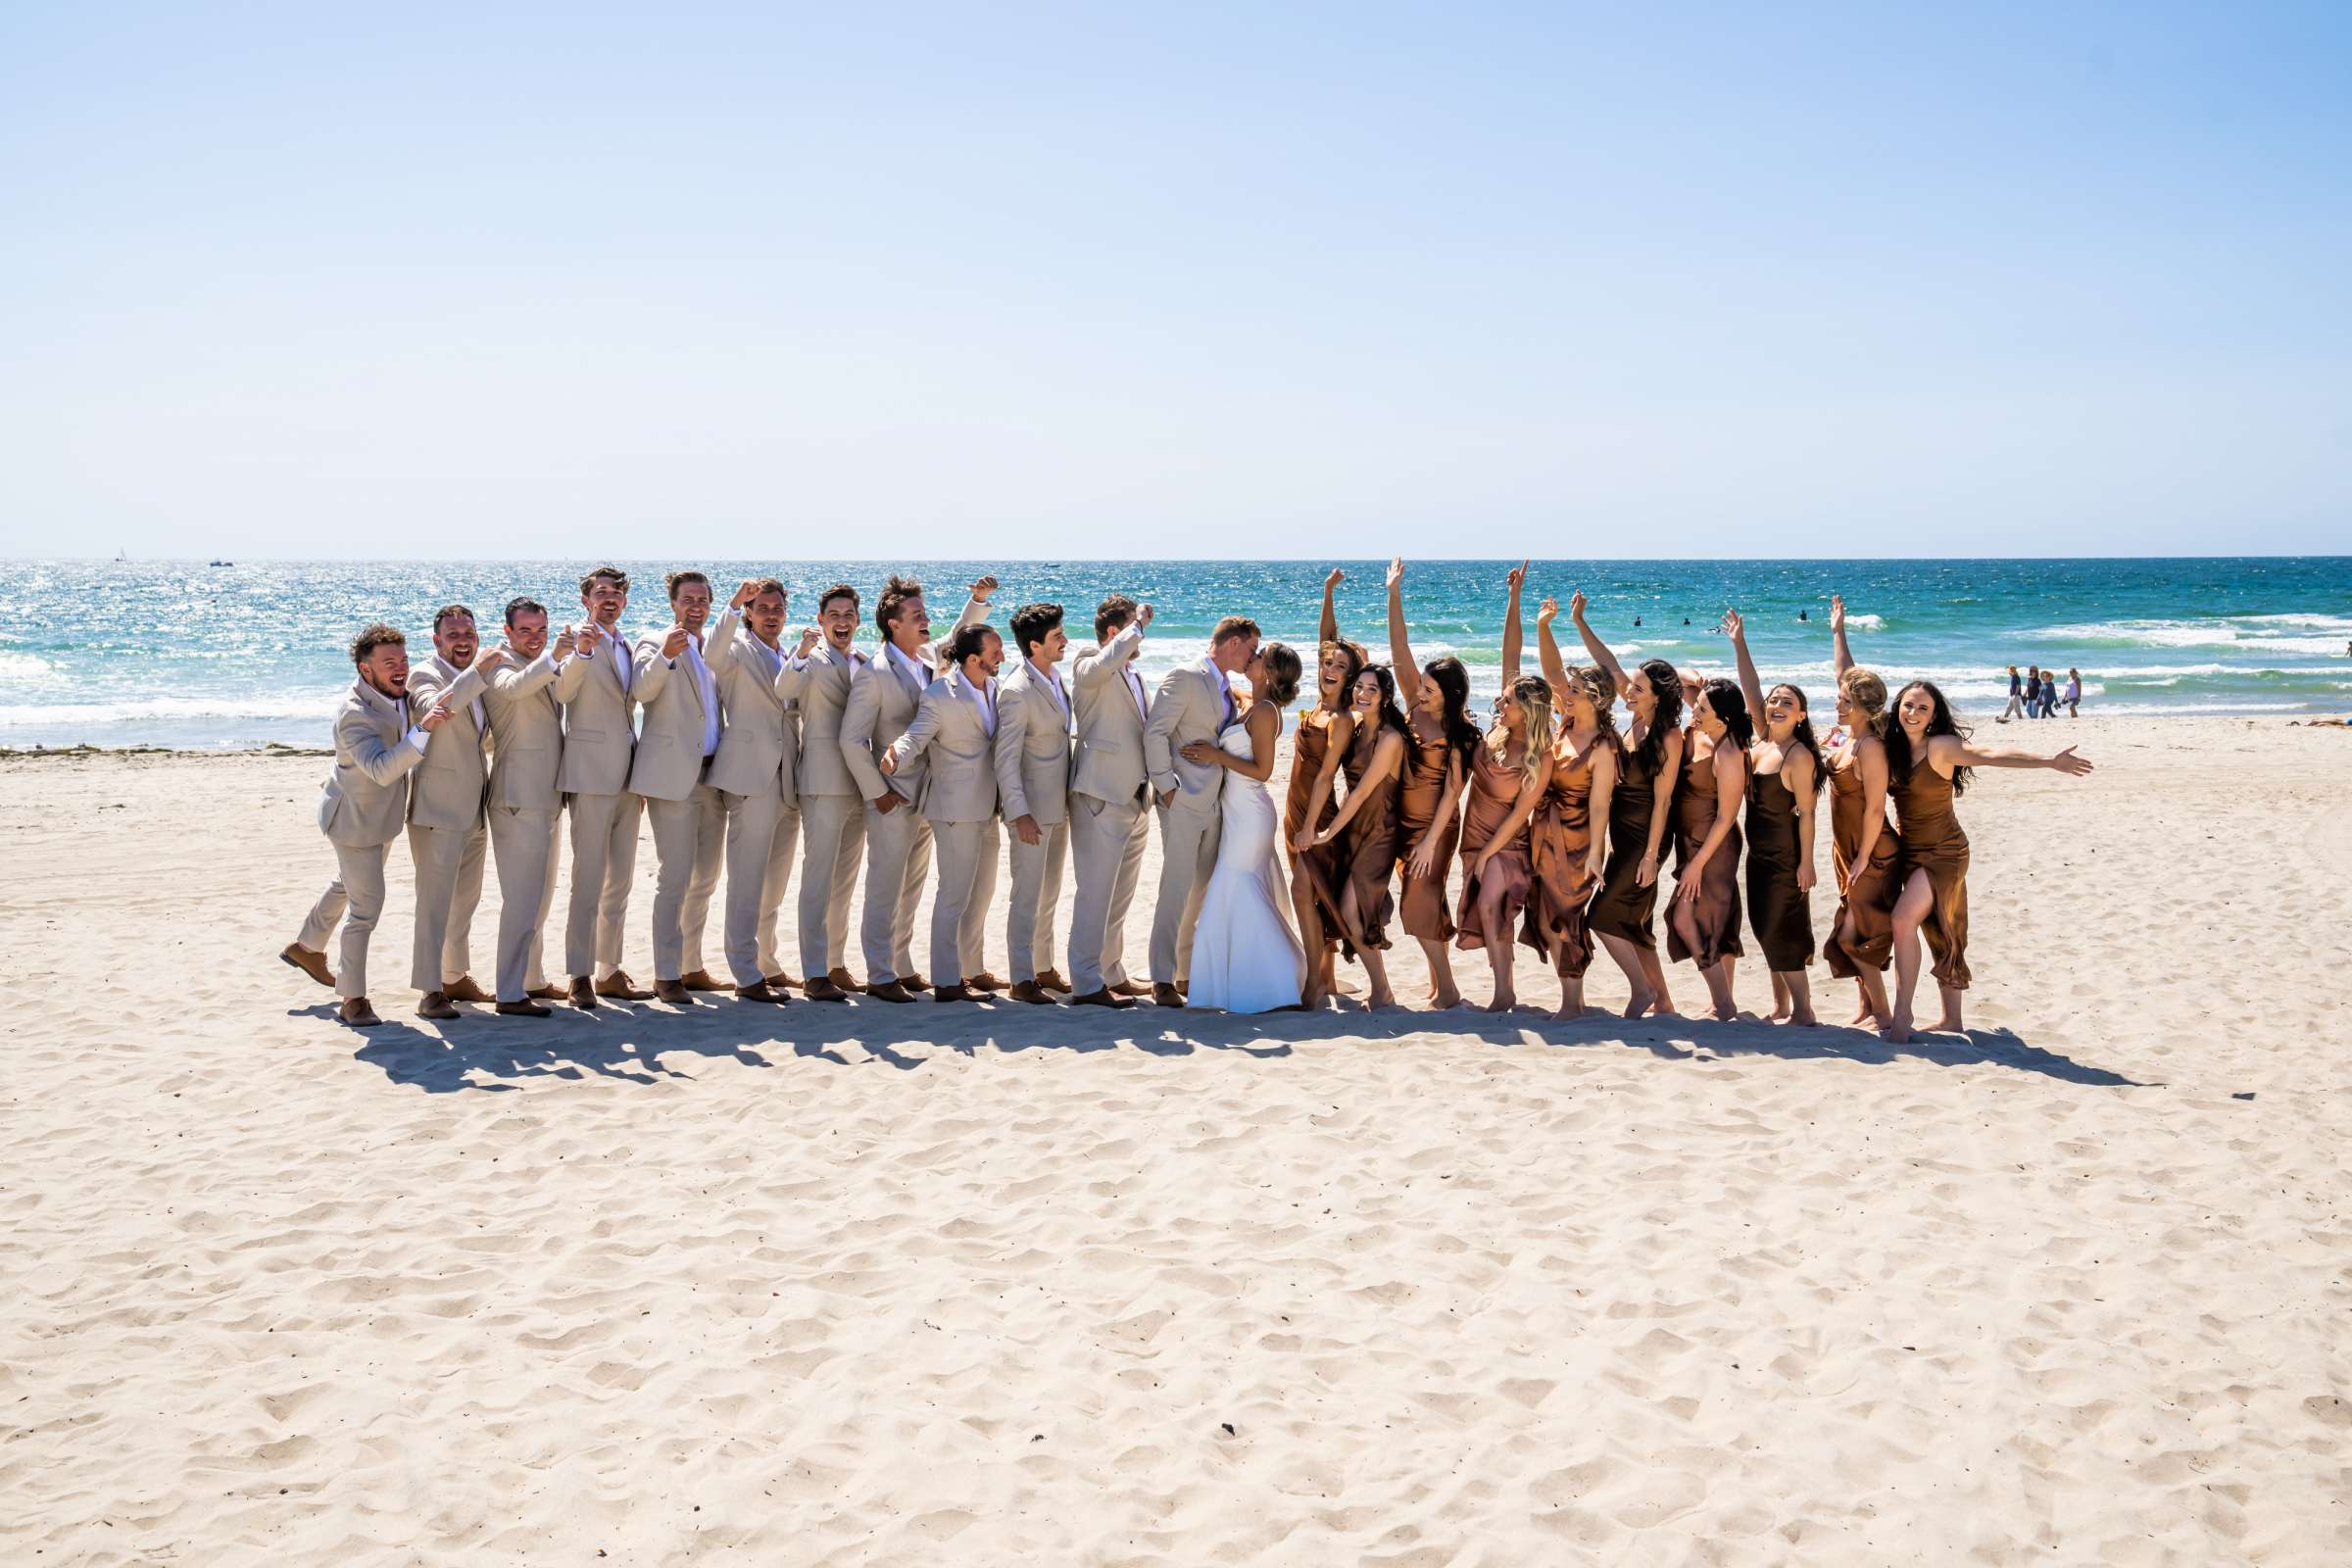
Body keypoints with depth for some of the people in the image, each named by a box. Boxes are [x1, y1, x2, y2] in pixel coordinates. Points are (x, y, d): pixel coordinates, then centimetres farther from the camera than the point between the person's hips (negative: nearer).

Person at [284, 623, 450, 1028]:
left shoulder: (399, 689, -9)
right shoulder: (354, 715, -34)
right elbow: (381, 769, -47)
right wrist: (422, 729, -56)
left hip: (381, 814, 9)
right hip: (355, 820, -9)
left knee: (348, 885, 29)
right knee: (366, 906, -6)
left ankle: (306, 947, 53)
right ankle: (353, 999, 6)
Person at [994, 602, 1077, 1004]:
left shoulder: (1056, 677, 6)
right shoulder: (1016, 691, -20)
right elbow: (1006, 760, -20)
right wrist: (1020, 814, -24)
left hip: (1060, 805, 8)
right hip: (1032, 808, -8)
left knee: (1049, 894, 17)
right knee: (1028, 895, -1)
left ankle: (1044, 968, 28)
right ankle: (1022, 980, 6)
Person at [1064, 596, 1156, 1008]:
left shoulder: (1134, 676, 19)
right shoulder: (1088, 666, -7)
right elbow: (1105, 663, -31)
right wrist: (1139, 625, -21)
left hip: (1134, 799, 9)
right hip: (1101, 796, -9)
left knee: (1119, 895, 15)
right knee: (1095, 892, -7)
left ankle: (1112, 974, 25)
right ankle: (1086, 984, -4)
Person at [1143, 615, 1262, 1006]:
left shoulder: (1226, 689, 18)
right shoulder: (1184, 678, -8)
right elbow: (1155, 732, -14)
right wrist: (1166, 786, -16)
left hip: (1213, 804, 8)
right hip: (1184, 800, -8)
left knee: (1204, 890, 10)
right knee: (1177, 889, -7)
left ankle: (1188, 972, 19)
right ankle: (1163, 980, -1)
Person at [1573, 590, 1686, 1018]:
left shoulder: (1668, 737, -16)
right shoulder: (1637, 719, 3)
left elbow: (1662, 799, -17)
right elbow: (1610, 666, 8)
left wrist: (1650, 855, -18)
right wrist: (1579, 623, 4)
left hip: (1645, 837, -8)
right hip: (1623, 833, 8)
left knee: (1603, 916, -8)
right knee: (1631, 921, 10)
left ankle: (1643, 990, 6)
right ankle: (1662, 1001, 18)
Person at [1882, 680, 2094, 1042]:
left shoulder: (1941, 747, -18)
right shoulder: (1892, 748, 1)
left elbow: (1991, 754, -31)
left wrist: (2050, 761, -42)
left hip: (1943, 853, -7)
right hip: (1911, 852, 7)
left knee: (1904, 919, -21)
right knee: (1940, 934, 13)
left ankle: (1902, 1014, -14)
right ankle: (1951, 1019, 22)